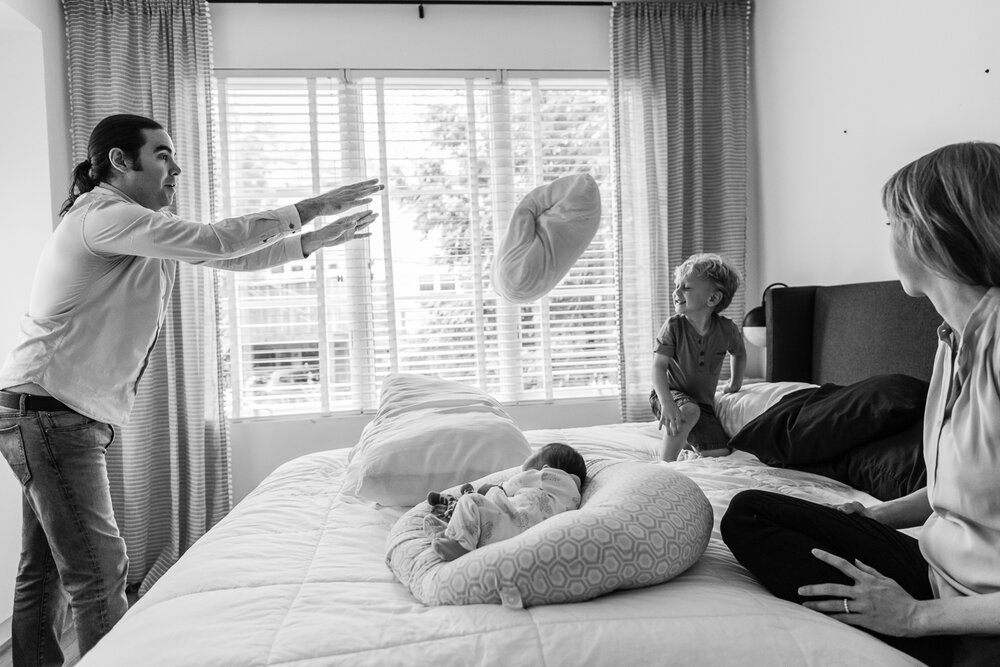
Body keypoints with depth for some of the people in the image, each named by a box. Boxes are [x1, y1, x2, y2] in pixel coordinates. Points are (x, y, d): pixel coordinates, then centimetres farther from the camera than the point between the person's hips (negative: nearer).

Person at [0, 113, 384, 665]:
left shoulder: (150, 229, 13)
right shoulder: (103, 216, -16)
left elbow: (232, 259, 13)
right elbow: (215, 242, -25)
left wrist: (315, 239, 6)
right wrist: (308, 209, -19)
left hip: (74, 416, 10)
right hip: (47, 410, -10)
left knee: (45, 571, 16)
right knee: (100, 573, -7)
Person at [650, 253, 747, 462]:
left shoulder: (727, 329, -10)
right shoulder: (673, 326, -18)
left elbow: (739, 353, 14)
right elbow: (659, 367, -24)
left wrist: (735, 383, 20)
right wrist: (667, 403, -36)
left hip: (703, 402, 4)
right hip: (671, 394, -3)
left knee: (719, 454, -6)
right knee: (690, 411, -37)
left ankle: (689, 448, 27)